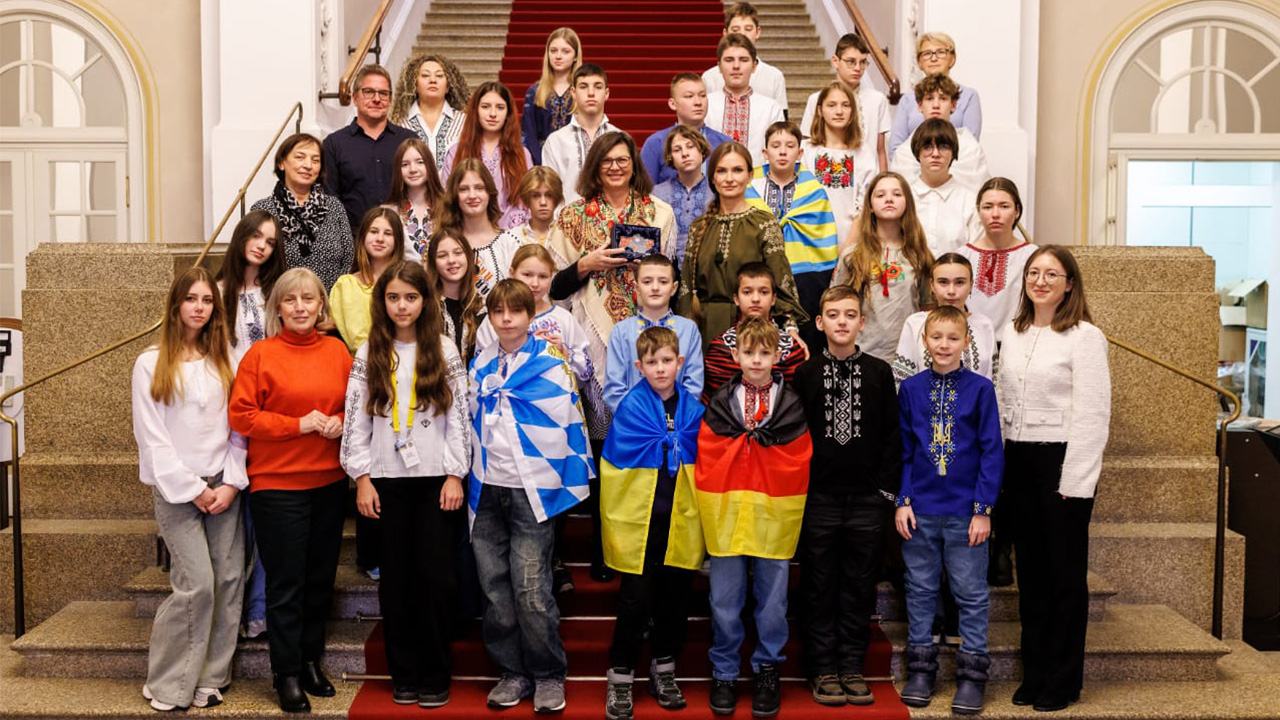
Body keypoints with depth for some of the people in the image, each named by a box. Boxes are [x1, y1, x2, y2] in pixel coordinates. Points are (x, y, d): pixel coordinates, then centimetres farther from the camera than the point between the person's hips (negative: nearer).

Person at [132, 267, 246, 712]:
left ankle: (210, 677, 12)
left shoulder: (223, 362, 10)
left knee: (230, 579, -1)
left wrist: (232, 483, -5)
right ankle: (167, 687, 4)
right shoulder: (152, 363, 0)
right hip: (176, 488, -4)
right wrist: (192, 490, -9)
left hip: (223, 486, 4)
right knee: (197, 584, -12)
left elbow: (237, 429, 7)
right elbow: (151, 436, -5)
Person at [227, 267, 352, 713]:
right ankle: (287, 675, 15)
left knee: (321, 577, 13)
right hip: (277, 484, -4)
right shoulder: (261, 355, -5)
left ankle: (311, 660, 30)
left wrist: (340, 423, -7)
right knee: (286, 583, 2)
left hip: (330, 481, 4)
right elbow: (241, 415, -9)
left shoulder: (337, 351, 5)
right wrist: (299, 425, -15)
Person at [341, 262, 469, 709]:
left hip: (436, 478, -1)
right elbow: (356, 420, 4)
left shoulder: (445, 352, 3)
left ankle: (434, 676, 11)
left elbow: (459, 417, 1)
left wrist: (455, 474, -5)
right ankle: (403, 674, 17)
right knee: (396, 576, 6)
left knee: (436, 575, 0)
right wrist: (362, 478, -2)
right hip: (387, 480, 1)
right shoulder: (368, 355, 5)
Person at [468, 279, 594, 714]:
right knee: (494, 585, 7)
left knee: (530, 588, -5)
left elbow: (567, 422, -2)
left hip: (532, 489, -5)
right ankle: (512, 672, 19)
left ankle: (549, 676, 10)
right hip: (487, 489, 5)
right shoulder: (480, 365, 11)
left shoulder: (550, 365, -4)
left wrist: (570, 479, -4)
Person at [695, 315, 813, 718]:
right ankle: (724, 673, 21)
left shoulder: (793, 407, 2)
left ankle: (768, 670, 23)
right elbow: (706, 461, 2)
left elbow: (800, 464, 1)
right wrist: (713, 509, -3)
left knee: (772, 601, 7)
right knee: (725, 601, 7)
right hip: (726, 517, 0)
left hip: (775, 519, 0)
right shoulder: (718, 405, 3)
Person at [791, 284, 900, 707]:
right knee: (819, 588, 5)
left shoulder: (879, 373, 6)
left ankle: (853, 667, 18)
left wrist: (887, 488, 0)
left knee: (860, 587, 7)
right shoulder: (804, 374, 3)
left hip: (868, 499, 1)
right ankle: (823, 669, 15)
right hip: (817, 498, -1)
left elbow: (892, 435, 6)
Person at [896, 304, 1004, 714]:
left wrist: (983, 509, -7)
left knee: (972, 595, 5)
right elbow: (903, 450, 7)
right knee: (920, 590, 11)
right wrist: (902, 500, -1)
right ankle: (920, 668, 23)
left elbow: (992, 452, -2)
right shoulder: (910, 389, 3)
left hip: (966, 512, -2)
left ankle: (972, 675, 16)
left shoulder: (980, 389, -3)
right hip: (920, 510, 2)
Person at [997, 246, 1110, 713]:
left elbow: (1093, 414, -11)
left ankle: (1063, 681, 13)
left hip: (1062, 462, -6)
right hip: (1018, 460, 6)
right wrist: (998, 464, 7)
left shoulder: (1085, 337, -7)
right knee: (1030, 569, 11)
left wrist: (1074, 479, -15)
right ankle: (1034, 673, 20)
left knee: (1065, 573, 2)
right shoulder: (1013, 335, 12)